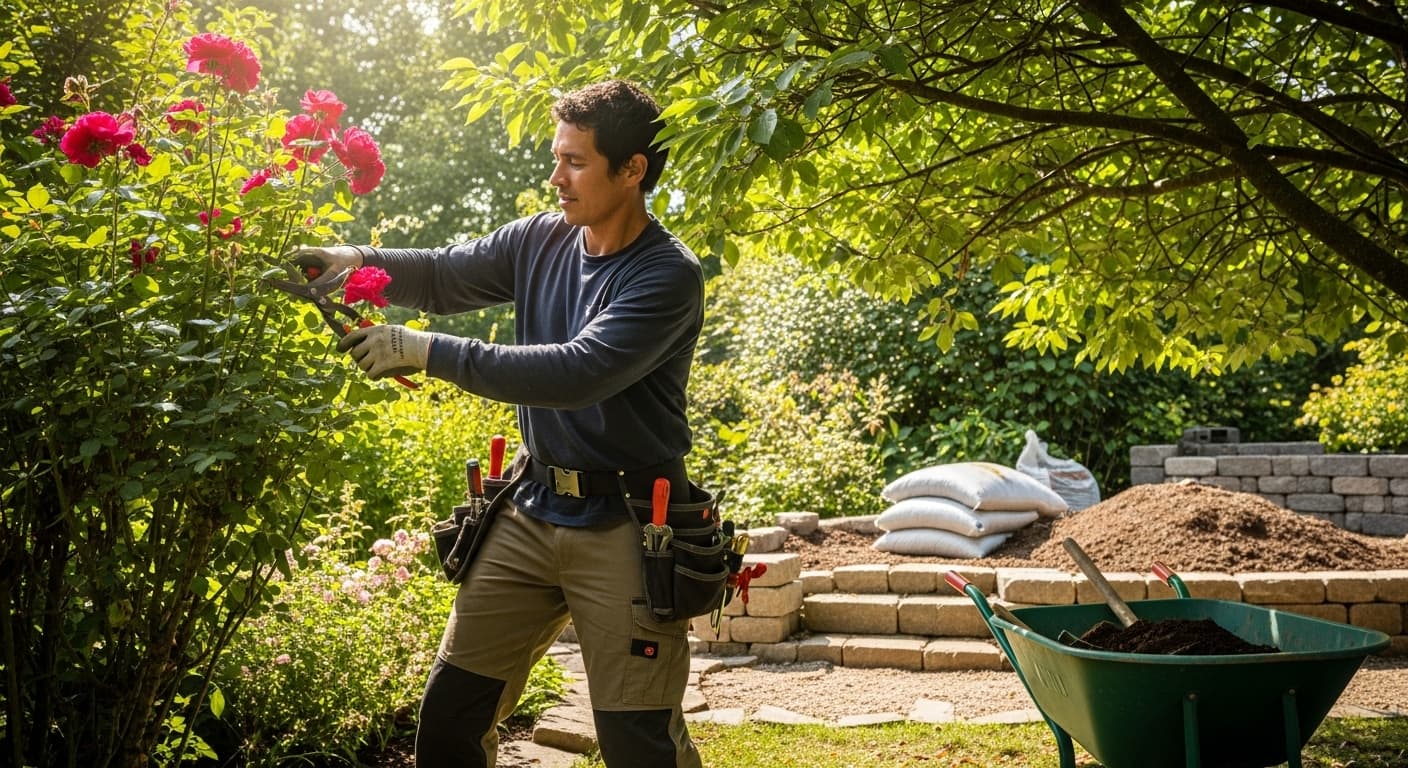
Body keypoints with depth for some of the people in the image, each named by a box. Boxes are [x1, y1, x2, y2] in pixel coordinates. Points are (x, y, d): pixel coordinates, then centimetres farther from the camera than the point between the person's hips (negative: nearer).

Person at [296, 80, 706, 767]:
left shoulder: (669, 276, -15)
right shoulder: (540, 240, 5)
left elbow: (577, 373, -26)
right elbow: (443, 277, 16)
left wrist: (430, 352, -25)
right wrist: (361, 261, -4)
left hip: (624, 524, -6)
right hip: (532, 509, 6)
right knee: (450, 710, 7)